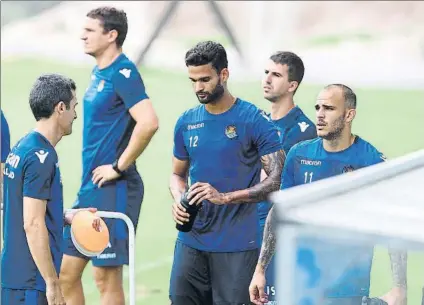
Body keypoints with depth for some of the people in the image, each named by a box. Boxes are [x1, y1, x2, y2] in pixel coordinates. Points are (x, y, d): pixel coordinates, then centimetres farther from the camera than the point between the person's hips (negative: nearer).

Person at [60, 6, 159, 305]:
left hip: (112, 190, -9)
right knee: (66, 271, 10)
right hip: (90, 189, 9)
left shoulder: (123, 73, -15)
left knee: (107, 276, -3)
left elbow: (148, 123, -29)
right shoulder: (98, 73, 14)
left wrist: (119, 166, -20)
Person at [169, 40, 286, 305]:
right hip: (191, 241, 5)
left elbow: (278, 179, -12)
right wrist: (179, 200, -2)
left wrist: (225, 197, -22)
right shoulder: (186, 122, 9)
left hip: (237, 246, -5)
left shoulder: (255, 120, -7)